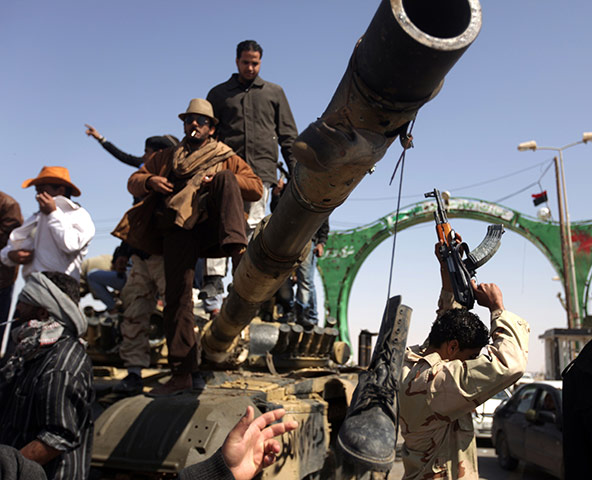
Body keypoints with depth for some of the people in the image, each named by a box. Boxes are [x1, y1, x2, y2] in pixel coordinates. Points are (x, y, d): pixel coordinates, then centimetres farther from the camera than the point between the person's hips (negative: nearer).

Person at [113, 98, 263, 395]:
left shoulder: (225, 157, 23)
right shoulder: (167, 158, 32)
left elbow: (256, 188, 10)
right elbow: (133, 181, 28)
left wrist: (219, 179, -7)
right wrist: (150, 181, 3)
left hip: (210, 223, -2)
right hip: (178, 229, 2)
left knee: (225, 178, -26)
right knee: (177, 293, -11)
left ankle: (238, 251, -42)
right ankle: (182, 373, -7)